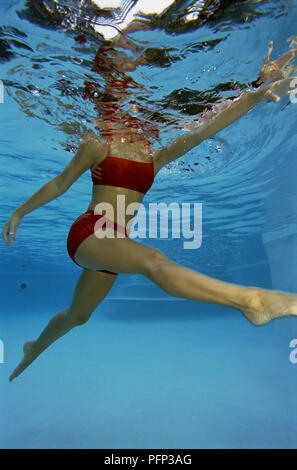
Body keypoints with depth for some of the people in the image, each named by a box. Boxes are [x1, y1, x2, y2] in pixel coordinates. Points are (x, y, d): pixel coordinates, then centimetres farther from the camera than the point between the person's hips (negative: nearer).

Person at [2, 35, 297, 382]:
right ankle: (249, 301, -45)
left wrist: (254, 97, -6)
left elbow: (205, 129, 1)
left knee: (76, 316, 19)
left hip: (115, 242, 5)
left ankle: (34, 348, 45)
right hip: (86, 232, -5)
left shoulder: (156, 158, 10)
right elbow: (61, 182, 8)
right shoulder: (98, 146, 2)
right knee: (153, 259, -33)